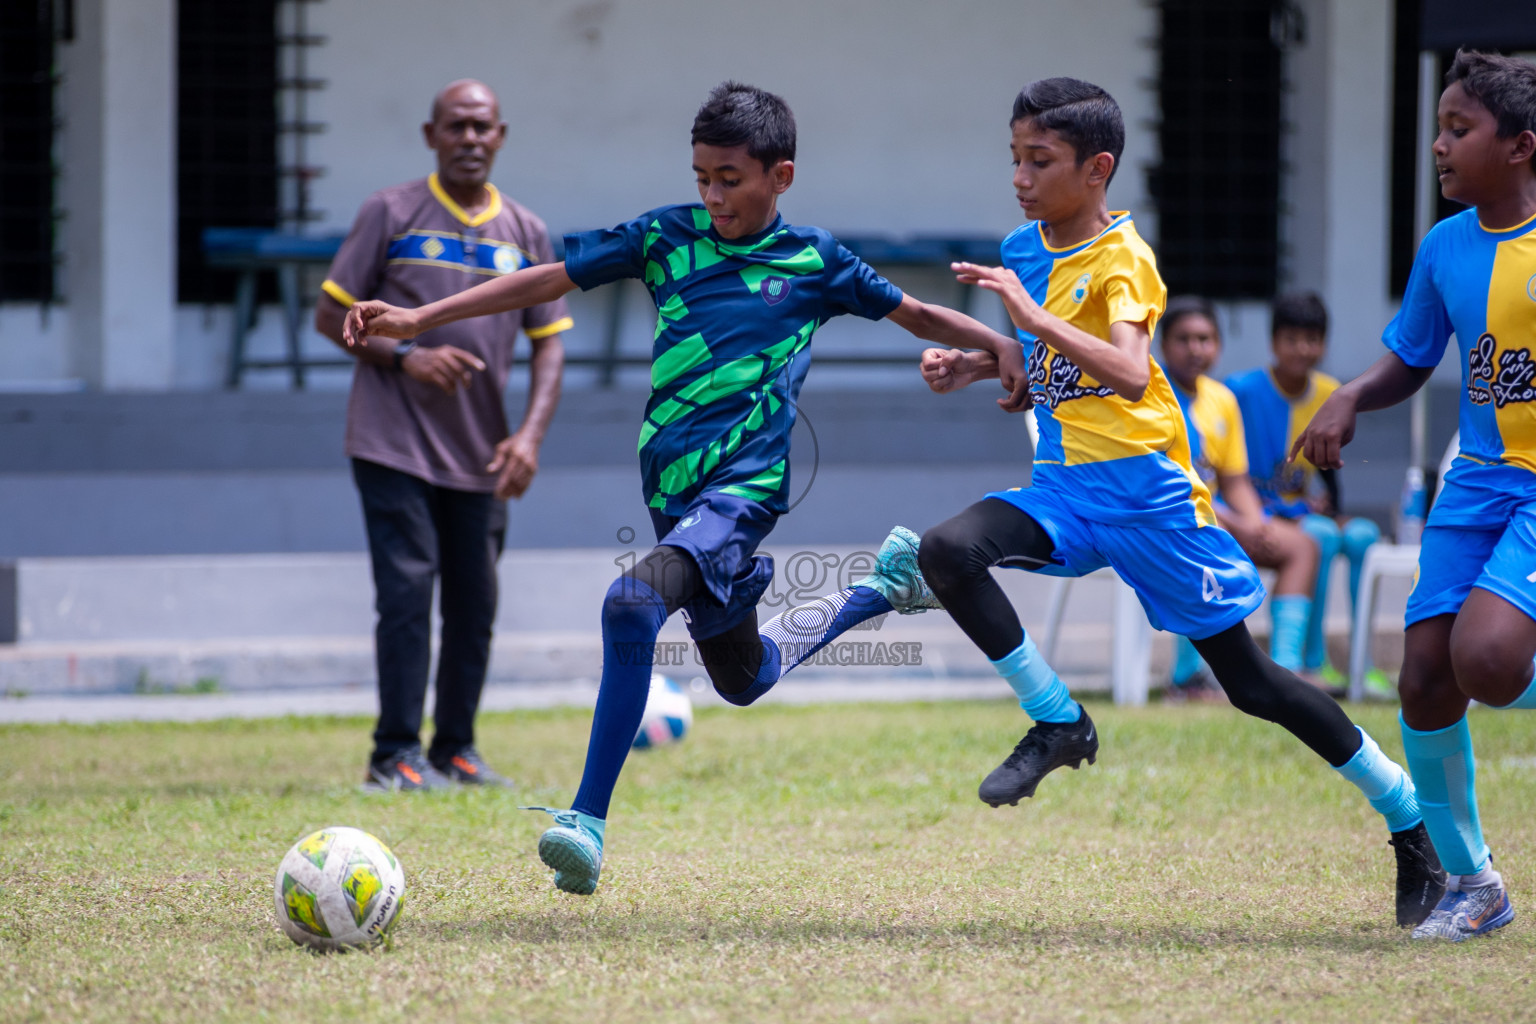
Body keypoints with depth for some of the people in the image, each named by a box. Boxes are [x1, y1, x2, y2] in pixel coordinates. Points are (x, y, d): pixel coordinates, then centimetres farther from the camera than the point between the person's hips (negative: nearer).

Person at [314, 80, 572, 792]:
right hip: (393, 444, -4)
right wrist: (403, 357, -15)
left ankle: (455, 748, 18)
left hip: (480, 458, 4)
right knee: (407, 587, -11)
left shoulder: (526, 235, 10)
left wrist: (530, 435, -6)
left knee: (475, 605, 6)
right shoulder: (391, 214, 0)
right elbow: (331, 314, 1)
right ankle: (396, 754, -8)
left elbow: (548, 342, 9)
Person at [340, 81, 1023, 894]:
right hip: (671, 488, 5)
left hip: (746, 485, -5)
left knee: (633, 603, -30)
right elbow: (551, 280, 6)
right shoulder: (665, 237, 6)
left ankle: (588, 823, -31)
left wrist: (1004, 346, 0)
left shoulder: (814, 261, 1)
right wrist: (418, 318, 1)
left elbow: (912, 313, 14)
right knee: (742, 680, 17)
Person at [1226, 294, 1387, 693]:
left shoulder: (1330, 395, 7)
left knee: (1363, 534, -24)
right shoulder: (1242, 390, -10)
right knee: (1320, 537, -33)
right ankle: (1314, 662, -29)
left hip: (1301, 514, 5)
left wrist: (1332, 511, -2)